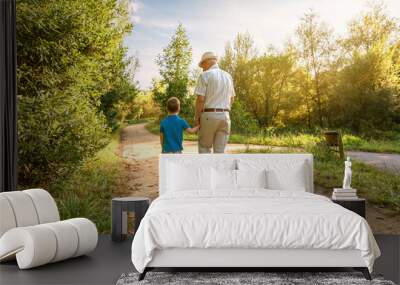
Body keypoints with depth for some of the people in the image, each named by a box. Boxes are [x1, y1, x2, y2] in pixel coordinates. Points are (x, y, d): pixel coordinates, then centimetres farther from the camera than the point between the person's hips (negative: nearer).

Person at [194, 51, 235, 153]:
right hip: (225, 115, 5)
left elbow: (200, 99, -12)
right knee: (220, 150, 6)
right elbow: (231, 99, 18)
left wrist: (196, 117, -3)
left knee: (204, 147, 8)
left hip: (209, 115, -5)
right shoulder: (228, 76, 14)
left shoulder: (205, 75, -5)